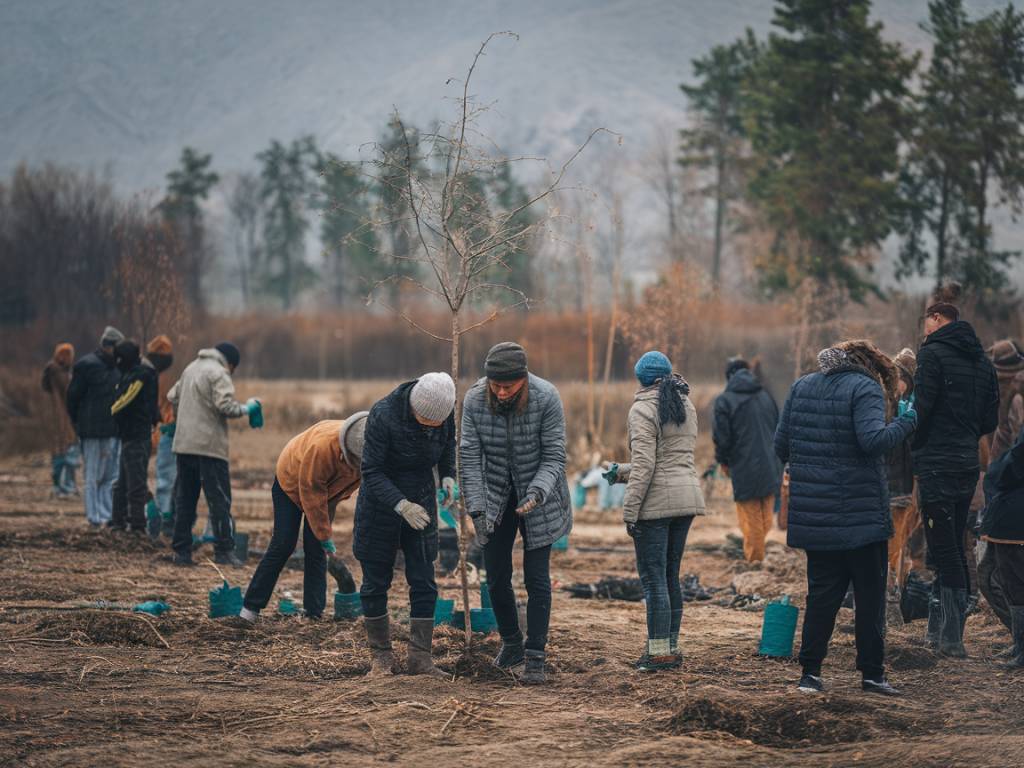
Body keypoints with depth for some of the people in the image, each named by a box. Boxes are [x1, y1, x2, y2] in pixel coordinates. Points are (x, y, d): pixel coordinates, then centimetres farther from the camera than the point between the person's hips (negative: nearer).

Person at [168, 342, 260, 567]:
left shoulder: (190, 369, 17)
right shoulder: (218, 374, -9)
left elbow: (173, 396, 23)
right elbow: (225, 406, -19)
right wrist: (247, 408, -3)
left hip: (184, 445, 8)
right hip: (209, 446, -8)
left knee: (184, 499, 11)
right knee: (219, 500, -4)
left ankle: (181, 551, 11)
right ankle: (224, 551, -7)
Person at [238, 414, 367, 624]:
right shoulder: (321, 446, -44)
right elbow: (311, 497, -33)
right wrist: (325, 537, -27)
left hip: (324, 489, 4)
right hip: (290, 480, -4)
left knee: (316, 550, -2)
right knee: (282, 545, -8)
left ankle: (314, 612, 1)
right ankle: (251, 607, 0)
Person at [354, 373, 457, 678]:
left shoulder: (445, 409, -13)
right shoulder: (383, 415, -27)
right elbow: (371, 471, -22)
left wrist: (448, 476, -9)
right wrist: (401, 505, -33)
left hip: (421, 501, 3)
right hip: (381, 501, -3)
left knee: (423, 582, -1)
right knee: (376, 581, 4)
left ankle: (420, 658, 3)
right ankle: (380, 655, 16)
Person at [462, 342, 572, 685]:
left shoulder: (546, 399, -22)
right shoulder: (474, 400, -16)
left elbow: (554, 457, -18)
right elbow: (470, 459, -14)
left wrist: (538, 492, -35)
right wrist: (476, 509, -23)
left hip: (539, 498, -2)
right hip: (495, 499, 2)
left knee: (537, 578, -5)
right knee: (497, 577, 7)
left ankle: (535, 657, 0)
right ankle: (511, 643, 28)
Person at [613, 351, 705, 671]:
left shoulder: (644, 409, -10)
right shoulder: (686, 405, 15)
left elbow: (645, 464, -17)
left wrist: (630, 510, -14)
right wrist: (624, 471, 26)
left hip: (656, 501, -8)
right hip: (687, 497, 8)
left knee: (653, 577, -4)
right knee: (671, 576, 15)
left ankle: (660, 652, -4)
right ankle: (671, 647, 19)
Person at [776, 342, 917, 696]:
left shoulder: (801, 387, 10)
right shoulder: (866, 389, -8)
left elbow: (781, 446, 9)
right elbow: (873, 440, -23)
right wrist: (904, 424, -8)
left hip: (813, 515, 5)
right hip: (862, 515, -5)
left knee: (822, 592, 11)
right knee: (870, 593, 5)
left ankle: (810, 671, 7)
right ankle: (872, 673, 7)